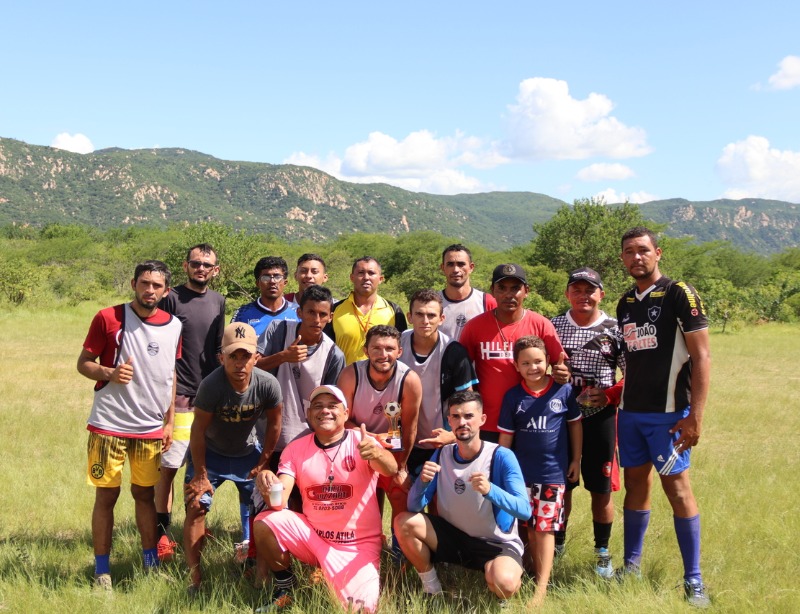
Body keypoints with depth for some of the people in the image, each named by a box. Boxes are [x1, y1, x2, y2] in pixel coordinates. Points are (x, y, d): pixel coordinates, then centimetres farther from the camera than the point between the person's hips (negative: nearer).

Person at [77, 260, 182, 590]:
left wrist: (169, 421, 10)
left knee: (145, 493, 11)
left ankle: (152, 563, 23)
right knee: (106, 495, 2)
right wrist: (109, 373, -24)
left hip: (151, 427, 3)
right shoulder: (108, 318, -7)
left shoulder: (174, 326, 4)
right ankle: (102, 570, 13)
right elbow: (83, 363, -3)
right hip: (109, 424, -3)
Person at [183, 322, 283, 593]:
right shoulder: (211, 385, -33)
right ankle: (194, 578, -1)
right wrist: (200, 474, -16)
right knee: (196, 507, -9)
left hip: (248, 452, 2)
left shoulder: (268, 384, -26)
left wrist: (263, 462, -1)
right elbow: (198, 430, -22)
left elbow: (273, 423, -8)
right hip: (210, 453, -2)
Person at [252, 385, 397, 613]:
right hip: (311, 535, 2)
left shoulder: (361, 442, -10)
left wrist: (376, 453, -56)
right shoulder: (296, 449, -2)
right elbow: (280, 501, -13)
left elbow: (391, 470, -31)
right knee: (265, 522, -22)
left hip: (358, 545, -2)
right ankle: (284, 588, 4)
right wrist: (269, 486, -38)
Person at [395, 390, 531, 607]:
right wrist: (423, 481, -30)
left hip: (497, 543, -4)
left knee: (503, 583, -36)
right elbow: (414, 507, -8)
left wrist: (490, 490, -42)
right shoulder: (441, 455, -4)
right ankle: (431, 589, 4)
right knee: (404, 522, -15)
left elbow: (525, 510, -25)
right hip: (454, 536, 5)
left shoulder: (501, 457, -17)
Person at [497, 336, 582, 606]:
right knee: (530, 528, 12)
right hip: (522, 472, 2)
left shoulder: (563, 391, -6)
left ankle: (541, 588, -1)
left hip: (554, 472, -2)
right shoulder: (513, 396, -2)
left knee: (545, 529, -2)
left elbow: (575, 424, 6)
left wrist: (576, 459, 7)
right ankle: (538, 573, 27)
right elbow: (506, 436, 3)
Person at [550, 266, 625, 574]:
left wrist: (609, 395, -12)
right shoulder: (553, 326, 4)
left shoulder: (615, 329, -1)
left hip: (600, 417, -1)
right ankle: (555, 546, 25)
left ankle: (602, 552, 22)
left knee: (601, 489, 7)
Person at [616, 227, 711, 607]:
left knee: (677, 486, -3)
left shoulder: (680, 295, -8)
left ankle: (693, 579, 6)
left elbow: (701, 357, -11)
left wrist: (696, 415, -17)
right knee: (635, 484, 10)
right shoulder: (625, 303, 11)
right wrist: (617, 399, 7)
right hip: (630, 411, 6)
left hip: (668, 411, -6)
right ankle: (632, 564, 20)